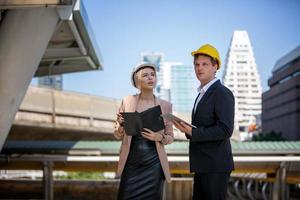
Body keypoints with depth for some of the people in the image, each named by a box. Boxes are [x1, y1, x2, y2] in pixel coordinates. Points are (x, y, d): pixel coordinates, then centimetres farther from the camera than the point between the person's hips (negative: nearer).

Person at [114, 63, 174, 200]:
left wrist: (160, 137, -13)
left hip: (154, 163, 0)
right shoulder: (127, 101, 2)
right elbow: (118, 135, 7)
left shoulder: (165, 106, 1)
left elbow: (170, 137, 9)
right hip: (131, 164, 0)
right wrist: (121, 124, -15)